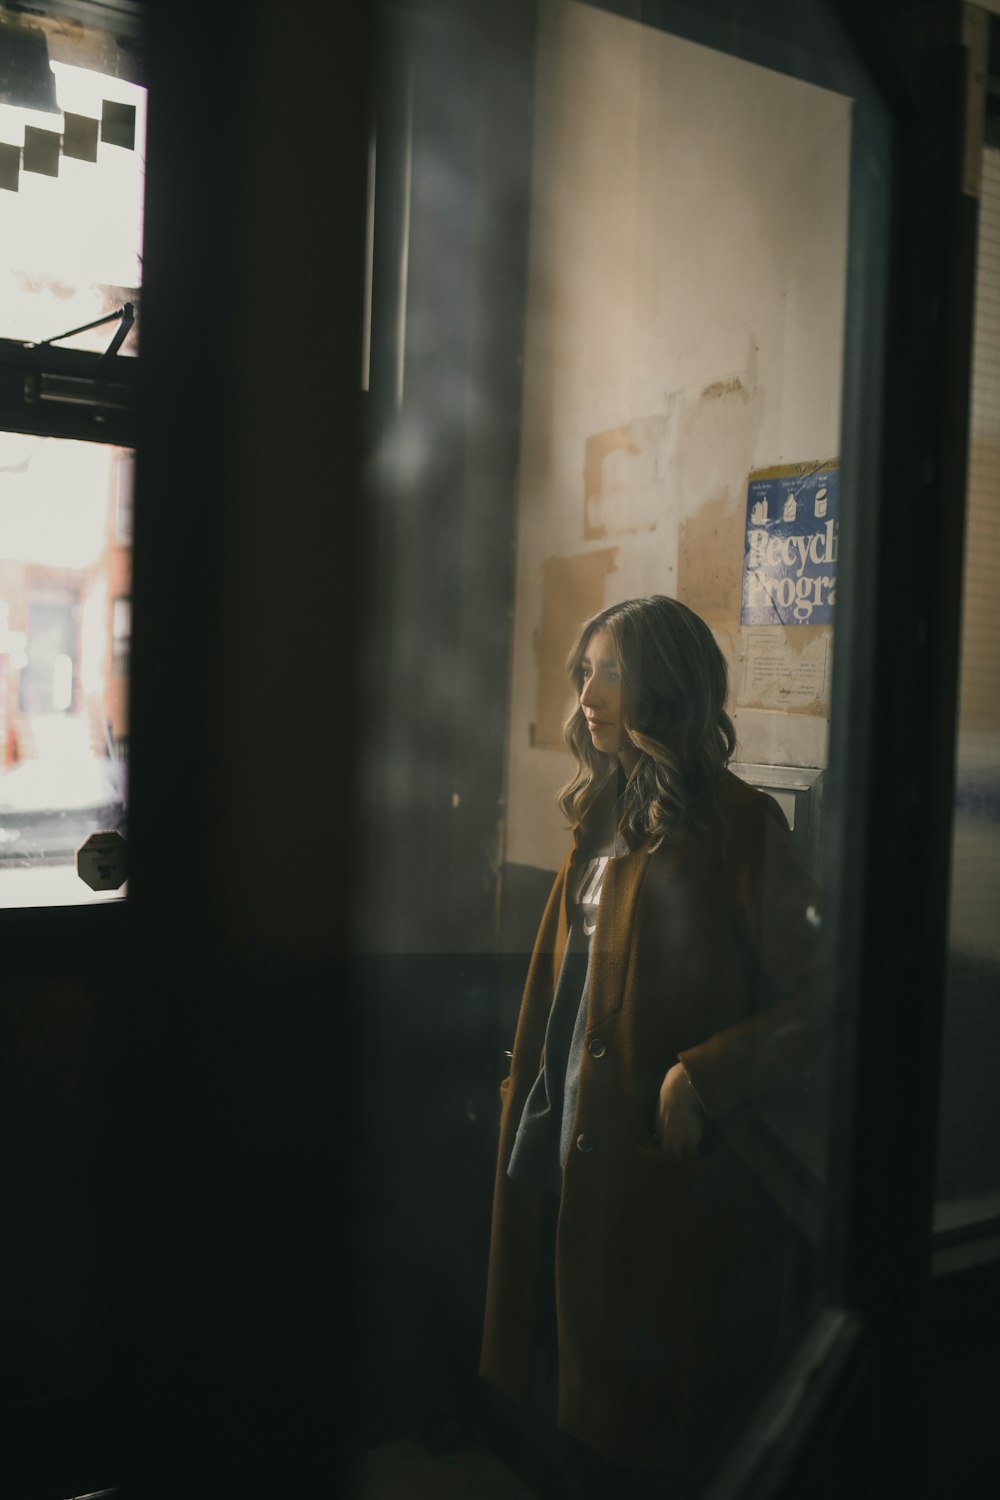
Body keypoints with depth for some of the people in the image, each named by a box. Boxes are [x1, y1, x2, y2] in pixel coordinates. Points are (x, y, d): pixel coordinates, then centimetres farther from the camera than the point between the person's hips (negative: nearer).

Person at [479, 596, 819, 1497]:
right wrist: (528, 1085, 15)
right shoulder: (606, 816, 10)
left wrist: (701, 1081, -23)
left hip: (670, 1170, -7)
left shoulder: (738, 826, -14)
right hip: (568, 1146, 7)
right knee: (590, 1407, 19)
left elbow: (816, 1000, -18)